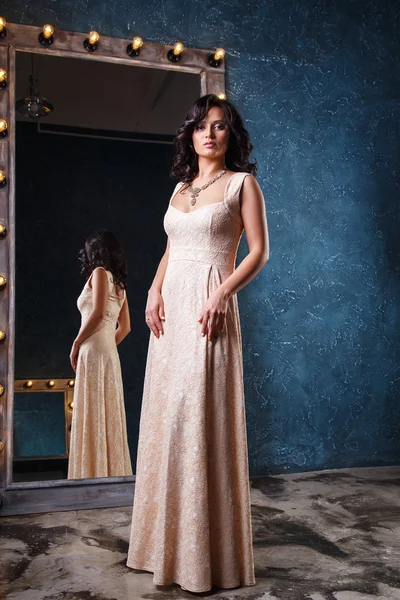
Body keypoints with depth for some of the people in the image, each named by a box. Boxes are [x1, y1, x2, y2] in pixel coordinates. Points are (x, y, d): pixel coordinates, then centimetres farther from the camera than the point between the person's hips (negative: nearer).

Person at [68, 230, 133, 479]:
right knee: (107, 415, 9)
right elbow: (125, 327, 17)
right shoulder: (119, 282, 19)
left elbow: (98, 313, -16)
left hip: (94, 351, -8)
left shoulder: (100, 273, -3)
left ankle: (95, 473, -4)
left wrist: (76, 344, -9)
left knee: (93, 415, -6)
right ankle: (113, 471, 13)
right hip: (110, 354, 8)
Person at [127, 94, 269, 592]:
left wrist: (222, 292, -17)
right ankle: (168, 540, 21)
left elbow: (259, 251, -4)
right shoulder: (181, 187, 20)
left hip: (209, 307, -6)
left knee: (203, 418, -7)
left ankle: (209, 552, 7)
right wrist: (154, 291, 3)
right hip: (171, 307, 6)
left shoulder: (241, 183, 3)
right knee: (166, 415, 7)